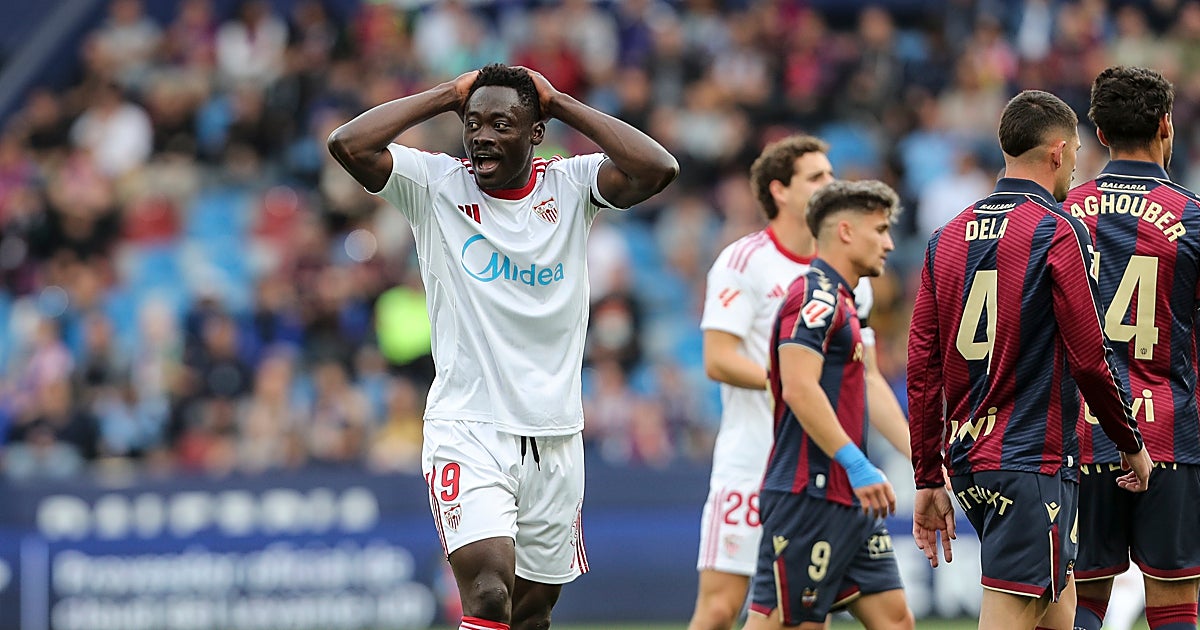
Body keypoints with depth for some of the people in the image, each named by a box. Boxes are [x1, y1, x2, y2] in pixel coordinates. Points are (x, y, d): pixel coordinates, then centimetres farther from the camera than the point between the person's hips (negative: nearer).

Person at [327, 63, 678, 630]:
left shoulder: (571, 186, 2)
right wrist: (446, 97, -7)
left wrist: (561, 105, -7)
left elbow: (658, 169, -15)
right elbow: (349, 144, -16)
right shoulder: (436, 185, -2)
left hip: (555, 438, 3)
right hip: (465, 429, -3)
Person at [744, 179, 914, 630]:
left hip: (849, 502, 10)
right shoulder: (815, 296, -11)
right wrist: (857, 465, -26)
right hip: (808, 495, -10)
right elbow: (799, 390, -22)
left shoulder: (839, 301, 20)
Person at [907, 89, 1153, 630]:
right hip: (1032, 461, -8)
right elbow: (1089, 358, -11)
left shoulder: (949, 237, 10)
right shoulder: (1058, 232, -9)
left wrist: (929, 481, 15)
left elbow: (922, 368, 10)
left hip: (966, 461, 8)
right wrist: (1133, 444, 4)